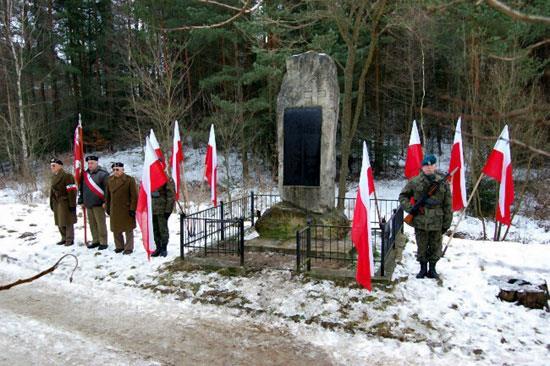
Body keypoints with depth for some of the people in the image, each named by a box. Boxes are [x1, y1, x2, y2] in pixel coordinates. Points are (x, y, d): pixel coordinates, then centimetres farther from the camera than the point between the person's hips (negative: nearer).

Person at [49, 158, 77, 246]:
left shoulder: (67, 176, -15)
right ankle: (64, 238, 26)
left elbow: (71, 191, -18)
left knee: (68, 222, -2)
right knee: (59, 222, 14)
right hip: (57, 203, 9)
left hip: (65, 202, -9)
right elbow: (52, 190, 19)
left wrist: (72, 204, -21)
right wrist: (51, 203, 17)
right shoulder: (54, 177, 14)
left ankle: (70, 240, 8)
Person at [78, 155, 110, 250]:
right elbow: (82, 189, 21)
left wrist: (106, 202, -18)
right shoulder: (85, 174, 14)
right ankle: (95, 241, 23)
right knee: (92, 224, 13)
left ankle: (103, 242, 4)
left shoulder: (102, 174, -8)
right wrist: (81, 201, 18)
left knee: (101, 224, -3)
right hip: (88, 204, 7)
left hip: (98, 204, -7)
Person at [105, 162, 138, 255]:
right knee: (116, 229, 13)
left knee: (128, 230, 5)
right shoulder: (110, 180, 6)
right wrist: (107, 207, 13)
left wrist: (132, 208, -13)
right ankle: (119, 246, 29)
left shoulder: (129, 180, -9)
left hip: (126, 210, -5)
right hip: (114, 210, 5)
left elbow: (134, 196, -10)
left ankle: (129, 248, 16)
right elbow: (107, 195, 14)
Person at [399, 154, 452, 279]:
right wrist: (409, 208, -8)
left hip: (437, 222, 1)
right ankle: (423, 268, 30)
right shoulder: (415, 182, -4)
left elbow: (447, 205, 3)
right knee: (422, 247, 11)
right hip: (420, 222, -1)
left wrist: (447, 222, 3)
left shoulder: (443, 183, 0)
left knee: (435, 248, 13)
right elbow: (403, 196, 8)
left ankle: (432, 269, 33)